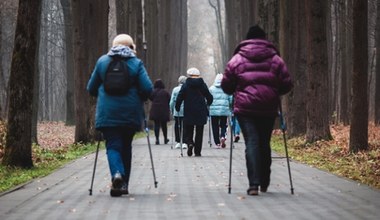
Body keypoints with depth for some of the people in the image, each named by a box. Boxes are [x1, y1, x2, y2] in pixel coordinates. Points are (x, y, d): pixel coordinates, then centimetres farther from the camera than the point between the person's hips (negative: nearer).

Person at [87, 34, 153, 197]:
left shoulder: (102, 61, 6)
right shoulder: (136, 63, 1)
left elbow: (91, 88, 9)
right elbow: (147, 89, -7)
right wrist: (139, 99, 14)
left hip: (107, 113, 0)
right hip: (130, 114, 0)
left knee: (113, 145, -1)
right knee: (126, 146, 13)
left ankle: (117, 173, -29)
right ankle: (123, 184, 15)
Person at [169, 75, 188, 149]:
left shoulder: (175, 89, 0)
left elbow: (172, 101, 1)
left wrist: (171, 110, 12)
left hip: (177, 111, 1)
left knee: (177, 126, 10)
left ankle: (178, 142, 12)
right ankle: (184, 143, -4)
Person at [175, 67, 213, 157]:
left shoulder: (186, 85, -3)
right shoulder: (203, 85, 1)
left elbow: (179, 97, -8)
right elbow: (209, 97, 4)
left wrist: (177, 107, 5)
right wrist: (207, 104, 23)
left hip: (188, 113, -1)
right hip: (201, 113, 1)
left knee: (188, 131, 10)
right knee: (199, 132, 7)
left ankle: (190, 143, -18)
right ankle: (197, 151, 5)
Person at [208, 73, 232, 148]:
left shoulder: (211, 89, 0)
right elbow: (231, 99, 2)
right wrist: (230, 108, 16)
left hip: (214, 110, 0)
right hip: (224, 111, 0)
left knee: (215, 127, 6)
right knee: (223, 125, 11)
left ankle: (217, 143, 5)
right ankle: (223, 137, -15)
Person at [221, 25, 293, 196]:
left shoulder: (237, 59, 2)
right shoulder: (275, 59, 5)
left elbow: (226, 85, 4)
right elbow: (287, 85, 5)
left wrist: (236, 92, 24)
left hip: (245, 108, -2)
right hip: (268, 109, 2)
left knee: (251, 143, -4)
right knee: (264, 144, 13)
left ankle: (254, 184, -17)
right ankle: (264, 184, 22)